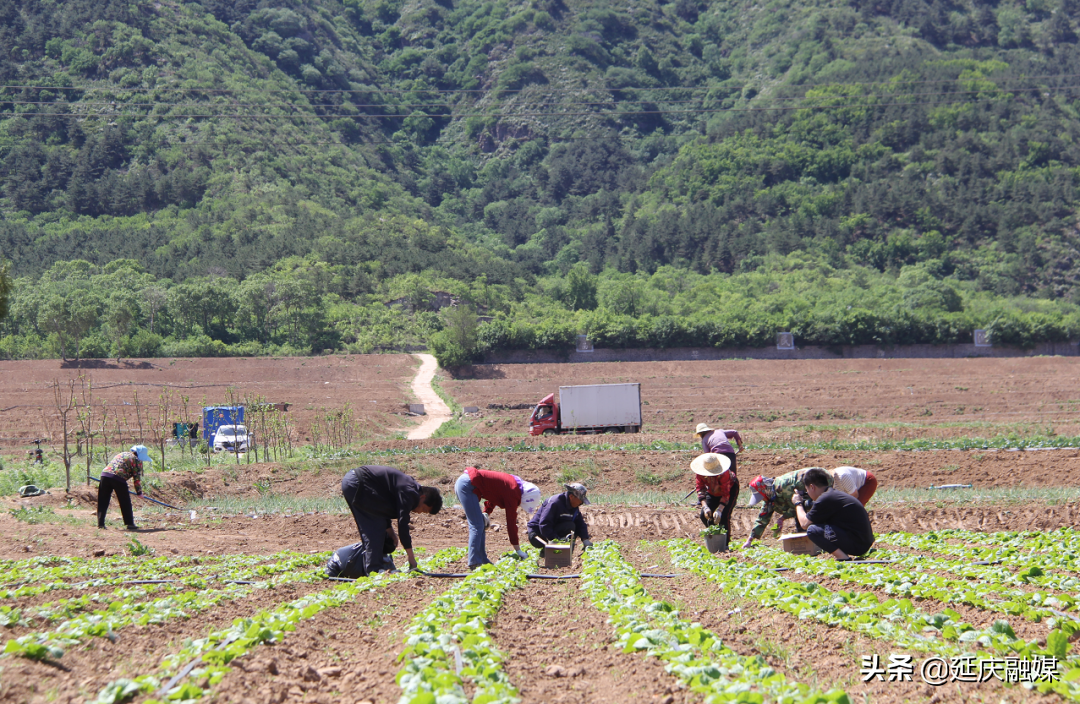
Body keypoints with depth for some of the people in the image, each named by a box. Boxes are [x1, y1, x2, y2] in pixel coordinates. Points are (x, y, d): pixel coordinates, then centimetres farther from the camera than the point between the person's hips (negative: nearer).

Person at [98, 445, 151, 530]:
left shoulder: (121, 454, 32)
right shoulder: (137, 460, 10)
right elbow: (137, 478, 7)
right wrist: (139, 492, 20)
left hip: (105, 473, 5)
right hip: (118, 478, -5)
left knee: (103, 501, 12)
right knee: (125, 502, 7)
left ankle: (100, 523, 11)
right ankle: (130, 524, 10)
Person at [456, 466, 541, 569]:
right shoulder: (513, 492, -13)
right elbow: (511, 522, -12)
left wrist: (486, 513, 6)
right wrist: (518, 550, -7)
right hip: (467, 485, -10)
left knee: (480, 525, 13)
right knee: (477, 526, -9)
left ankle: (482, 559, 15)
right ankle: (474, 562, -11)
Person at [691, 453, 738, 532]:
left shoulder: (724, 473, -39)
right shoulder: (699, 473, -28)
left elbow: (725, 493, -37)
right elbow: (700, 490, -27)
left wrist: (719, 510, -47)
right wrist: (705, 507, -41)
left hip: (730, 489, -5)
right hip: (712, 492, 5)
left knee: (724, 515, -23)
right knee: (704, 515, -6)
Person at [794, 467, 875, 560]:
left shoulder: (825, 499, -14)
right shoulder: (835, 493, 15)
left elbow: (804, 524, -7)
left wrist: (798, 503, 8)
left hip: (856, 545, -10)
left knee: (812, 530, -16)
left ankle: (844, 559, -15)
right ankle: (844, 555, 11)